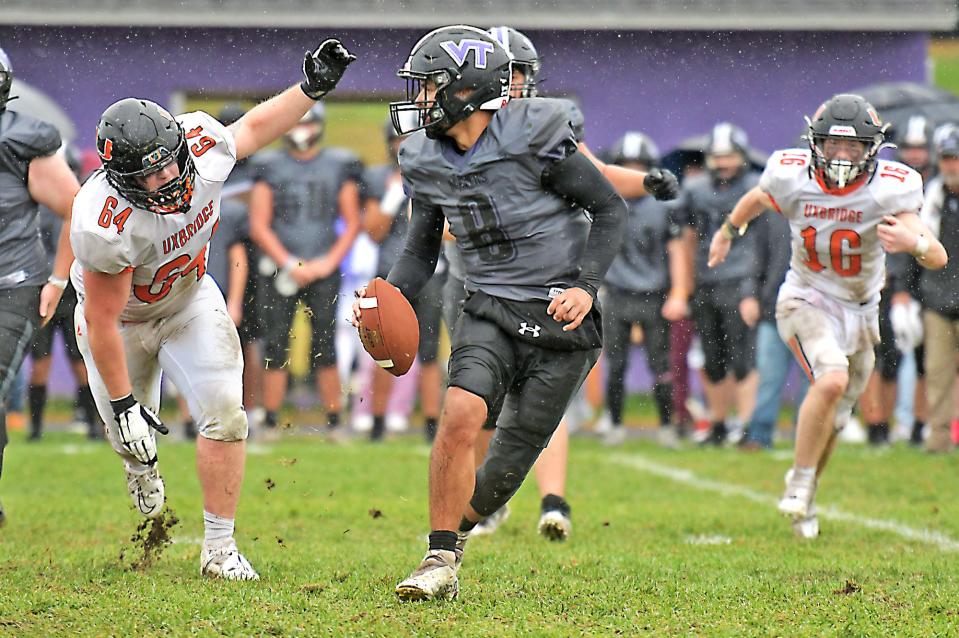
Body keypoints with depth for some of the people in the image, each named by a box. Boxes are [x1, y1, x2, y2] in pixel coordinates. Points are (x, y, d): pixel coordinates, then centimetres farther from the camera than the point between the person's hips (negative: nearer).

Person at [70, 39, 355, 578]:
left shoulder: (201, 143, -28)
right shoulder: (107, 225, -41)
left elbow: (253, 128, -1)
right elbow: (103, 321, -30)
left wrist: (312, 89, -6)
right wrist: (124, 405, -23)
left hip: (190, 299, 3)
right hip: (122, 318, -3)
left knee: (224, 413, -12)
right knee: (132, 431, 15)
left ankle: (220, 548, -1)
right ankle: (143, 471, 56)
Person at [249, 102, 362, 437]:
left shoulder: (339, 167, 5)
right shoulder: (270, 167, 4)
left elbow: (352, 223, 7)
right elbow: (259, 226, 1)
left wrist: (329, 262, -5)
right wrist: (289, 263, -8)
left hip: (323, 271, 0)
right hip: (281, 269, 0)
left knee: (324, 346, -3)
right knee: (276, 346, 0)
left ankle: (334, 422, 2)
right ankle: (270, 422, 4)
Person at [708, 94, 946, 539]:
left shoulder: (889, 189, -20)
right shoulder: (792, 177, -17)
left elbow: (939, 257, -25)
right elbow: (756, 200, 9)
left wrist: (915, 242, -48)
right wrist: (728, 231, 27)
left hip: (859, 311, 2)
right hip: (807, 300, -2)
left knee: (832, 419, 14)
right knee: (832, 380, -29)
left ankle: (804, 502, 38)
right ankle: (800, 482, -12)